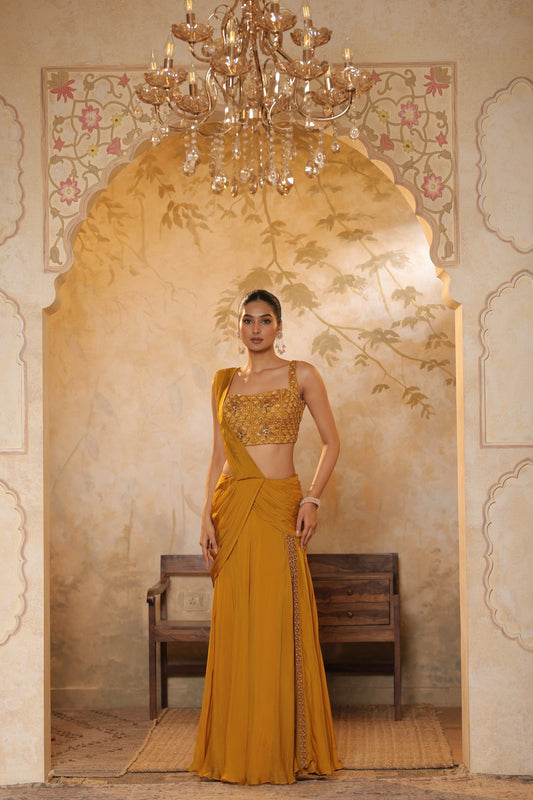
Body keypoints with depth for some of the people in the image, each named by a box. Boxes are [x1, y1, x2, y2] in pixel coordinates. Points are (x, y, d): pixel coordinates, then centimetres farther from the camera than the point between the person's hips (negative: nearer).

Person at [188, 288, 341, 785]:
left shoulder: (301, 376, 3)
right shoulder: (225, 382, 12)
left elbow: (331, 442, 3)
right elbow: (218, 455, 11)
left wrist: (313, 499, -8)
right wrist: (208, 515, 2)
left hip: (279, 507, -3)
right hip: (233, 508, 3)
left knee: (278, 625, -4)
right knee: (235, 627, 3)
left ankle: (283, 749, 6)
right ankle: (237, 750, 11)